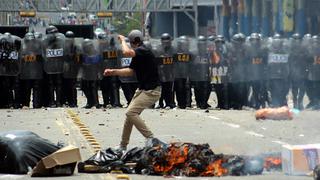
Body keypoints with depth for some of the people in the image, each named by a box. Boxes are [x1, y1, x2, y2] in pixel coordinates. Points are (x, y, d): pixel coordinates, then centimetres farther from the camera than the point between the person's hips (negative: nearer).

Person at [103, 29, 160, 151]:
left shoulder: (143, 51, -19)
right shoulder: (137, 53, 12)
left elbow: (126, 52, -35)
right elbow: (130, 71, 18)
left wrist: (122, 40, -15)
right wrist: (113, 72, 9)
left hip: (151, 91, -10)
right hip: (143, 90, 10)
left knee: (131, 112, -18)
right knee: (130, 114, 13)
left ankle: (151, 139, -17)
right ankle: (123, 146, 23)